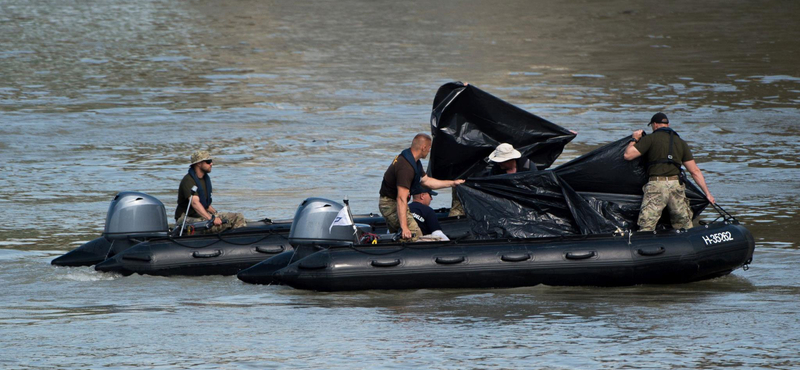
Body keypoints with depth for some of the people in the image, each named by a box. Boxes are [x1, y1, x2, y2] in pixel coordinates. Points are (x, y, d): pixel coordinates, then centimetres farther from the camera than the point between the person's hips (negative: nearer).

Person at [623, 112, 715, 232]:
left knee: (646, 227, -7)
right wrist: (707, 193, 19)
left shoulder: (650, 139, 4)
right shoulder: (681, 142, 17)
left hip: (656, 186, -4)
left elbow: (627, 155, 0)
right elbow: (695, 171, 15)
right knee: (685, 227, 14)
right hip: (677, 186, 4)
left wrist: (635, 140, 20)